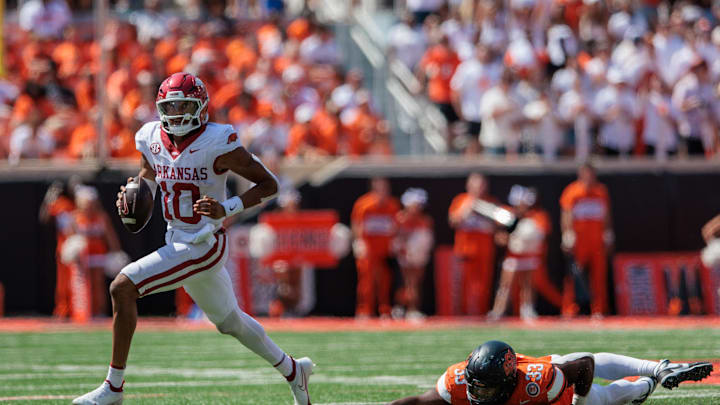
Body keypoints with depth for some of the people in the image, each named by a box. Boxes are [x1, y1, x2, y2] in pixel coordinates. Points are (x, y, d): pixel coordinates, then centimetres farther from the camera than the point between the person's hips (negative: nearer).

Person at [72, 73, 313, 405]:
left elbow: (269, 184, -12)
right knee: (229, 321, 23)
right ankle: (293, 371, 44)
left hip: (204, 244, -8)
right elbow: (148, 177, 23)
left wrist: (226, 209, -26)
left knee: (122, 288, -18)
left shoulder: (218, 144, -18)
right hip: (178, 241, 8)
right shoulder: (153, 139, 1)